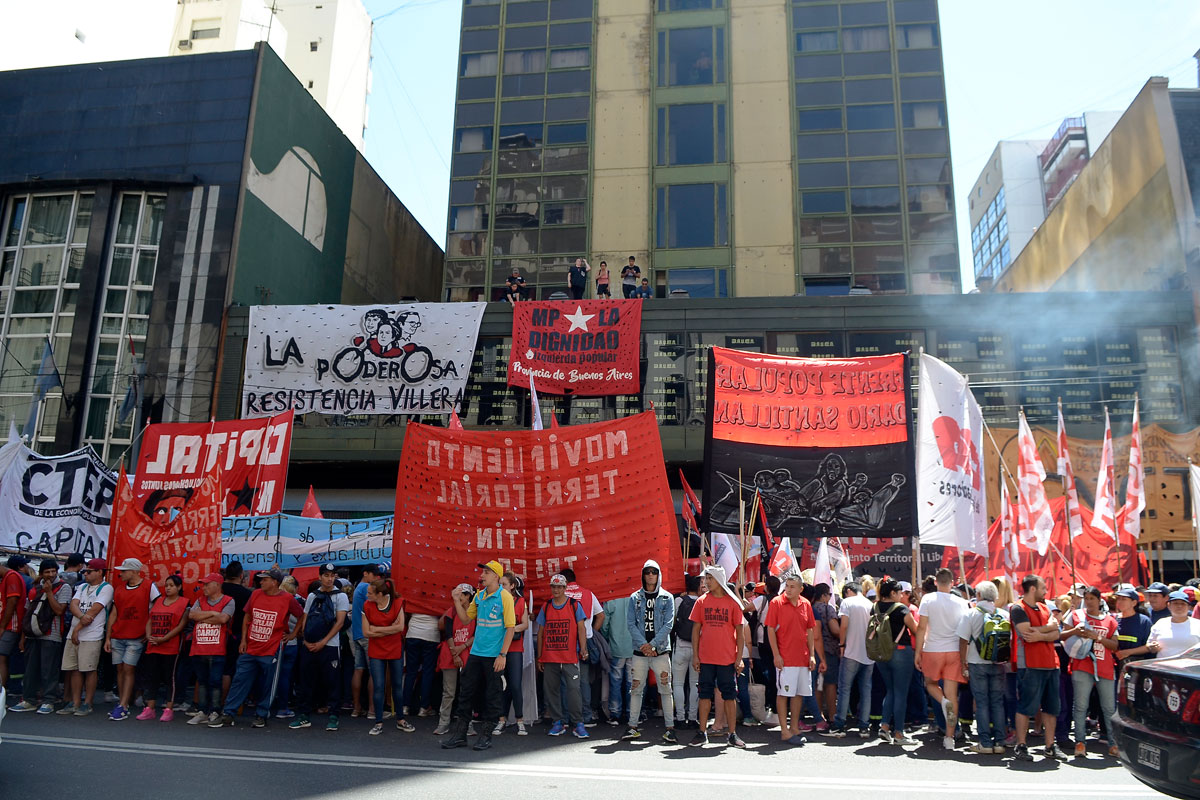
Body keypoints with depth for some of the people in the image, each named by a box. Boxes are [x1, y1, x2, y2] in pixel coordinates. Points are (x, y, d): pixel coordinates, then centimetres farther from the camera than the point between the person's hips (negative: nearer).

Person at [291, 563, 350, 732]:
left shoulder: (340, 596, 0)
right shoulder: (312, 596, 13)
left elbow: (340, 622, -6)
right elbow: (305, 620, 14)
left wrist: (322, 642, -10)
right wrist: (305, 640, -1)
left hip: (329, 646, -4)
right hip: (308, 646, 4)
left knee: (332, 682, -2)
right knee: (305, 681, 6)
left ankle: (333, 717, 6)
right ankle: (304, 716, 16)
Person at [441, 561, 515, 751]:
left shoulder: (505, 597, -10)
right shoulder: (479, 596, 9)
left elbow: (510, 627, -11)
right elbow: (466, 618, 16)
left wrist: (503, 655, -15)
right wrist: (457, 601, 3)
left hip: (495, 656, -6)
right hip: (476, 653, 6)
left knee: (492, 696, 4)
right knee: (466, 691, 8)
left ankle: (486, 735, 16)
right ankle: (459, 734, 18)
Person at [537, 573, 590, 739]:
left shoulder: (575, 605, 4)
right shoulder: (545, 607, 11)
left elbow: (581, 628, 0)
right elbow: (540, 633, 14)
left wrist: (583, 649, -13)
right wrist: (539, 657, 11)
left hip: (570, 657, -3)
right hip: (549, 658, 3)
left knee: (574, 689, -8)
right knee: (551, 690, 6)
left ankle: (577, 724, -1)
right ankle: (558, 723, 17)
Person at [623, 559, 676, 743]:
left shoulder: (667, 598, 5)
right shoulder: (635, 598, 8)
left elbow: (668, 624, -3)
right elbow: (630, 624, 1)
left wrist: (652, 644, -12)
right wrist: (643, 645, -11)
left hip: (661, 650, -1)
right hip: (640, 651, 1)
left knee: (665, 689, -2)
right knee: (636, 689, 3)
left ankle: (670, 728, 4)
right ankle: (633, 727, 12)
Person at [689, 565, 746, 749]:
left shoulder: (732, 602, -1)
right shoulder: (701, 601, 3)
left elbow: (740, 631, 2)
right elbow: (696, 628, 5)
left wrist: (739, 657, -3)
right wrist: (695, 655, 0)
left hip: (727, 658, -1)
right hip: (706, 658, 1)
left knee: (730, 695, 5)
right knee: (705, 694, 7)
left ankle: (732, 734, 13)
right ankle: (702, 733, 15)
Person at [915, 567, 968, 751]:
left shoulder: (928, 599, -6)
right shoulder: (961, 602, 1)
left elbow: (922, 628, -8)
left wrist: (918, 652, -1)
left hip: (932, 651, -2)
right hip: (954, 651, 2)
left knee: (930, 683, 22)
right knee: (952, 693, 5)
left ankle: (944, 702, -10)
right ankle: (949, 737, 4)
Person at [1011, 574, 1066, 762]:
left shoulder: (1044, 608, 16)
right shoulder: (1018, 609, -8)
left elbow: (1056, 634, 6)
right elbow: (1027, 633, -19)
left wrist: (1039, 635, -13)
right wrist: (1048, 627, -5)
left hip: (1050, 663, 8)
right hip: (1030, 665, -8)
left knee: (1051, 707, 11)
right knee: (1026, 707, -4)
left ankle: (1050, 746, 21)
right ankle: (1020, 746, 4)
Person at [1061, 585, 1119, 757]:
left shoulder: (1109, 620, 11)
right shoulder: (1076, 615, 8)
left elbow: (1115, 645, 5)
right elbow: (1062, 636, 9)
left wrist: (1097, 636, -10)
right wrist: (1074, 631, -11)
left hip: (1105, 668, 2)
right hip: (1082, 666, -1)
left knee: (1109, 708, 4)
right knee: (1081, 706, -4)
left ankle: (1113, 743, 15)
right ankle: (1080, 742, 1)